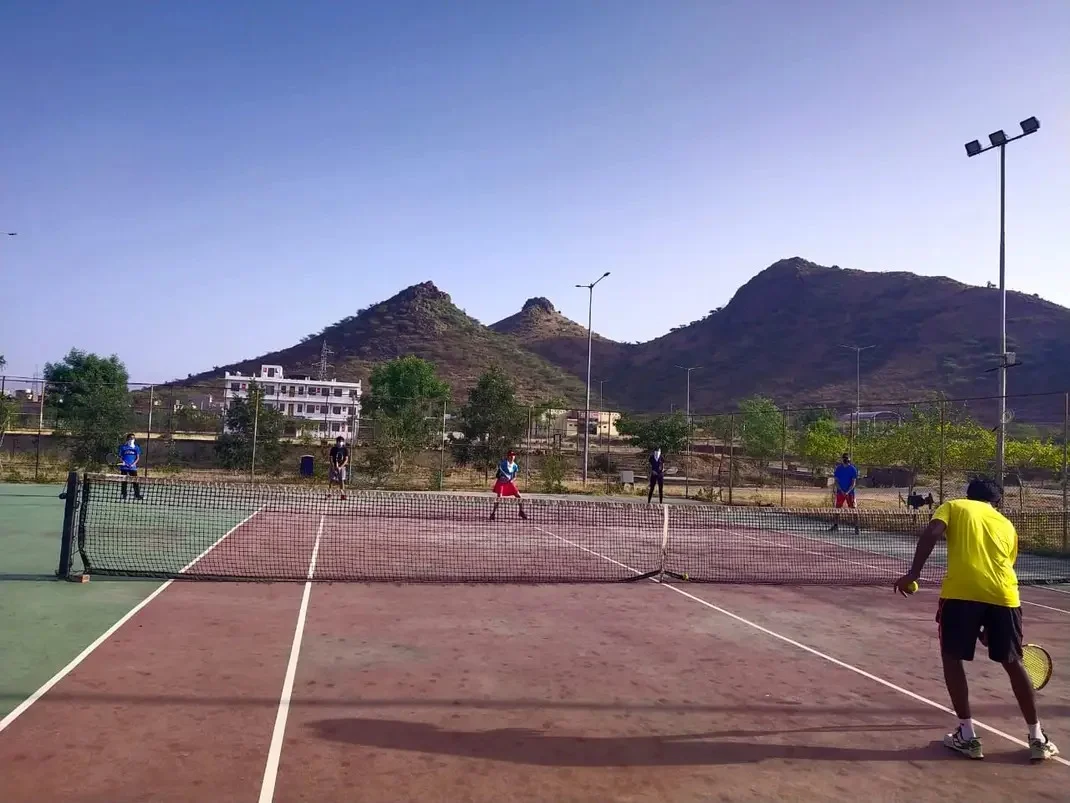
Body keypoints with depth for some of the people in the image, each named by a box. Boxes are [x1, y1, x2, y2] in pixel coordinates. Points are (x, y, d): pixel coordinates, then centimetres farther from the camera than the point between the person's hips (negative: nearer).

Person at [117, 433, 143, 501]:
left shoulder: (136, 447, 7)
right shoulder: (123, 447, 5)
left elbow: (138, 458, 6)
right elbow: (120, 456, 8)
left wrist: (134, 463, -10)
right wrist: (122, 461, -10)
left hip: (133, 467, 0)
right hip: (124, 467, 0)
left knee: (135, 480, -5)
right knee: (124, 481, 5)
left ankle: (137, 495, -2)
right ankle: (123, 494, 14)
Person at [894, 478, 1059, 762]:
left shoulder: (953, 506, 18)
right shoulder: (1007, 525, 27)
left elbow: (931, 534, -4)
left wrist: (913, 573, -7)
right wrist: (987, 626, 35)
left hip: (961, 591, -3)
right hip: (1003, 595, 3)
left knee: (952, 657, 16)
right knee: (1012, 663, 22)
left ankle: (967, 735, 15)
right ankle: (1037, 738, 28)